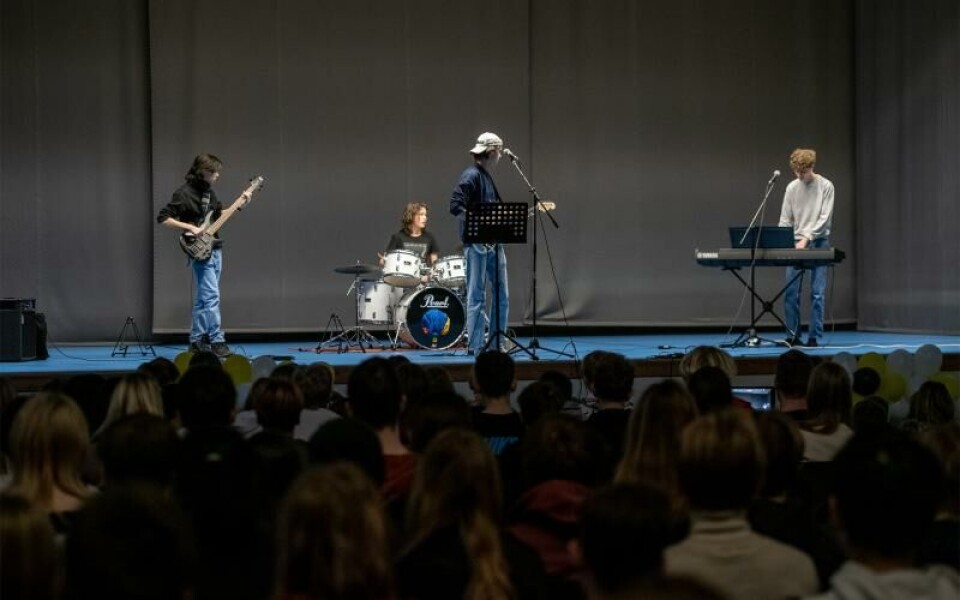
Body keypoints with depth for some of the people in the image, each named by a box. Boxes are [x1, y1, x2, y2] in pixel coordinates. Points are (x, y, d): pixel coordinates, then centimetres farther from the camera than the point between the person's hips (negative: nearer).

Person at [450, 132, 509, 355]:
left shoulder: (486, 177, 18)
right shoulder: (471, 176, -11)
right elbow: (455, 206, -20)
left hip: (493, 243, 9)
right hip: (476, 244, -9)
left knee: (502, 294, 11)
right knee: (477, 296, -5)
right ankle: (475, 346, -1)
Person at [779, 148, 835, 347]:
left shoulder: (825, 186, -3)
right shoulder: (792, 188, 7)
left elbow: (824, 219, -9)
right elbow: (785, 220, 7)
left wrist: (807, 238, -18)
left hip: (818, 243, -3)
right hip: (795, 244, 3)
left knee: (817, 293, -5)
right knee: (791, 292, 0)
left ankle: (815, 337, -1)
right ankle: (793, 336, 8)